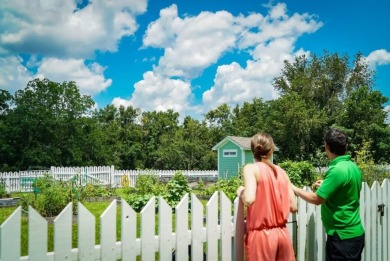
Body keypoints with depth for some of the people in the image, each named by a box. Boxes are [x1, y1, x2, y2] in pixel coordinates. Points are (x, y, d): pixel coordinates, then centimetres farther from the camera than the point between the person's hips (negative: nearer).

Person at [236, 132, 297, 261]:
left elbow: (249, 199, -22)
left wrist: (240, 192, -1)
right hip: (283, 234, 5)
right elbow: (293, 207, 6)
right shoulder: (282, 172, 7)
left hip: (261, 236, -4)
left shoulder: (251, 168, -7)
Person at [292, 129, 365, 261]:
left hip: (342, 235, -9)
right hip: (354, 232, 9)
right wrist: (326, 185, 22)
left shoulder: (337, 170, -23)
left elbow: (316, 199, -20)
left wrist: (293, 188, -8)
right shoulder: (353, 167, 4)